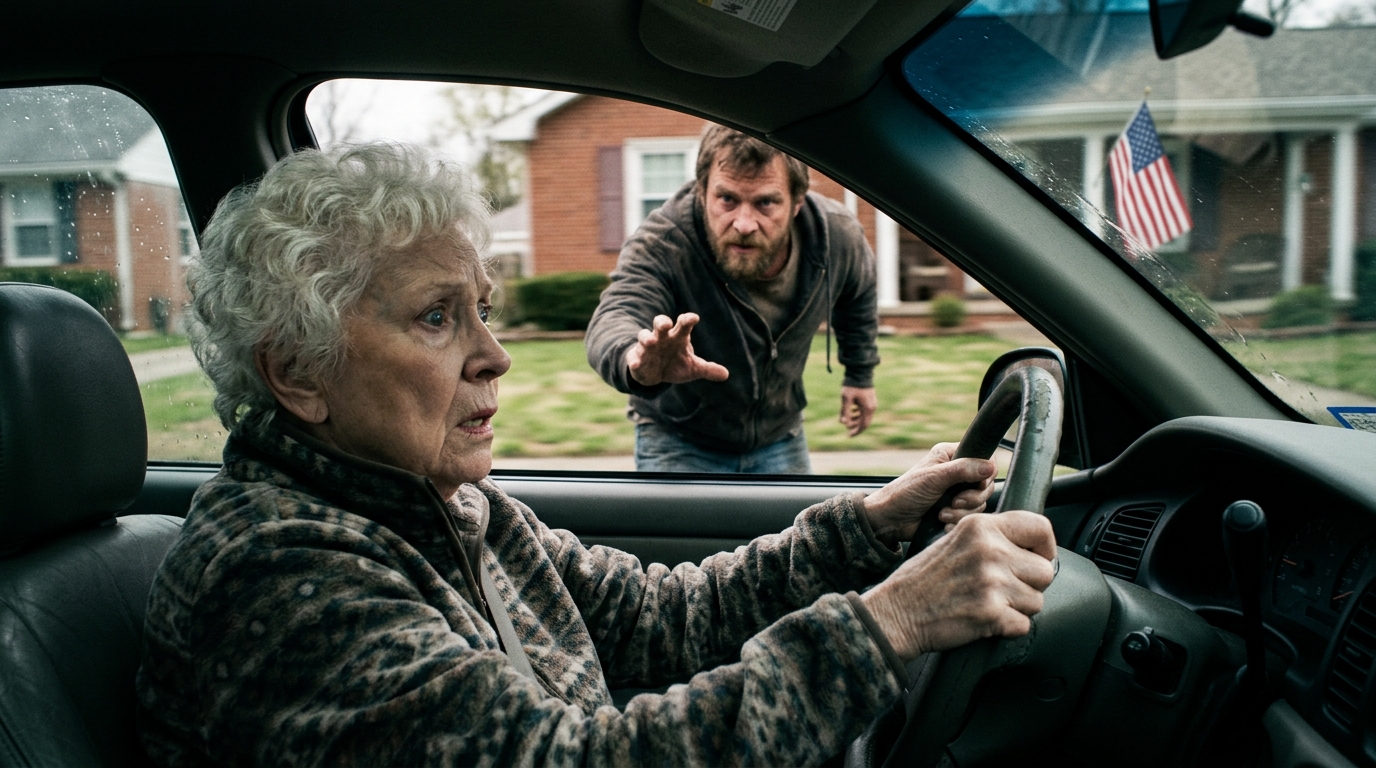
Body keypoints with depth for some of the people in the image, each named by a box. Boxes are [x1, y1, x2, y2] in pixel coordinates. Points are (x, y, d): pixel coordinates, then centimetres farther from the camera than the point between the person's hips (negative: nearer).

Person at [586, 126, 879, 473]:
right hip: (679, 444, -3)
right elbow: (614, 319, -51)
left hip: (779, 437, 4)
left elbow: (857, 292, 5)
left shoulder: (838, 236, -19)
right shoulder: (659, 245, -33)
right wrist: (638, 360, -74)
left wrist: (861, 374, 13)